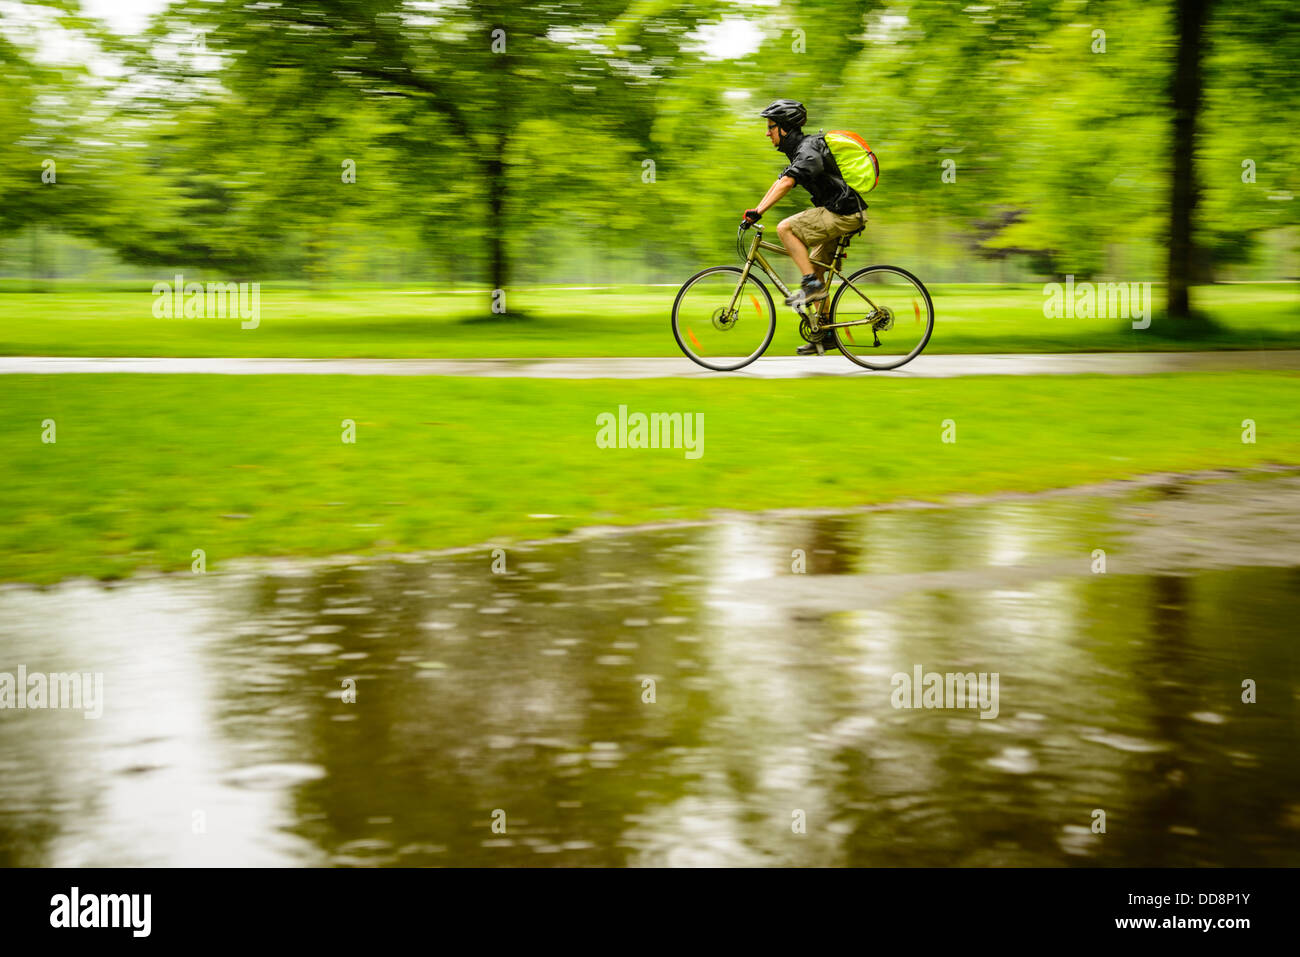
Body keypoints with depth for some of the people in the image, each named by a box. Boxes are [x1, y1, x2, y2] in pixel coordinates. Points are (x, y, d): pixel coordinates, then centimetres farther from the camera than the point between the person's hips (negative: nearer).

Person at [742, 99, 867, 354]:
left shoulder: (808, 149, -17)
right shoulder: (800, 149, 16)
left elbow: (787, 183, -30)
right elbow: (780, 182, 17)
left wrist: (759, 211, -33)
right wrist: (755, 211, 8)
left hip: (844, 215, -11)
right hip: (838, 213, 11)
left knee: (785, 228, -18)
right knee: (816, 265, 13)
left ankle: (812, 285, -13)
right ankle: (825, 334, 18)